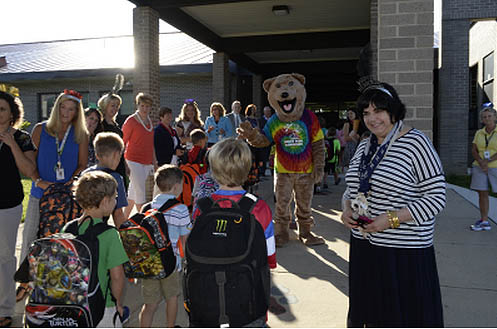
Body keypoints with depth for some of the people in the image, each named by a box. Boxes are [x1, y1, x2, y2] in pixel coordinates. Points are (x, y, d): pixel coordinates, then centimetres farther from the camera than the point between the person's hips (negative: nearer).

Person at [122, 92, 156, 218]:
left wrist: (154, 160, 18)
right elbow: (122, 142, -7)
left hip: (147, 162, 7)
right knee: (140, 193, -7)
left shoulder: (149, 121, 12)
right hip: (134, 161, -7)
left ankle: (124, 219, 27)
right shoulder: (131, 120, -8)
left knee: (133, 192, 15)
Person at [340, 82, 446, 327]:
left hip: (404, 251, -6)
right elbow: (351, 189, 20)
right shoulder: (364, 146, 11)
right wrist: (347, 209, -1)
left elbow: (436, 197, -13)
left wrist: (392, 219, -21)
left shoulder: (416, 143, -10)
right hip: (364, 246, 6)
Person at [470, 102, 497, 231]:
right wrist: (481, 162, -12)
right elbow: (474, 150, 4)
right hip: (479, 168, 4)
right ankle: (484, 222, 12)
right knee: (482, 194, 5)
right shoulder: (479, 133, 9)